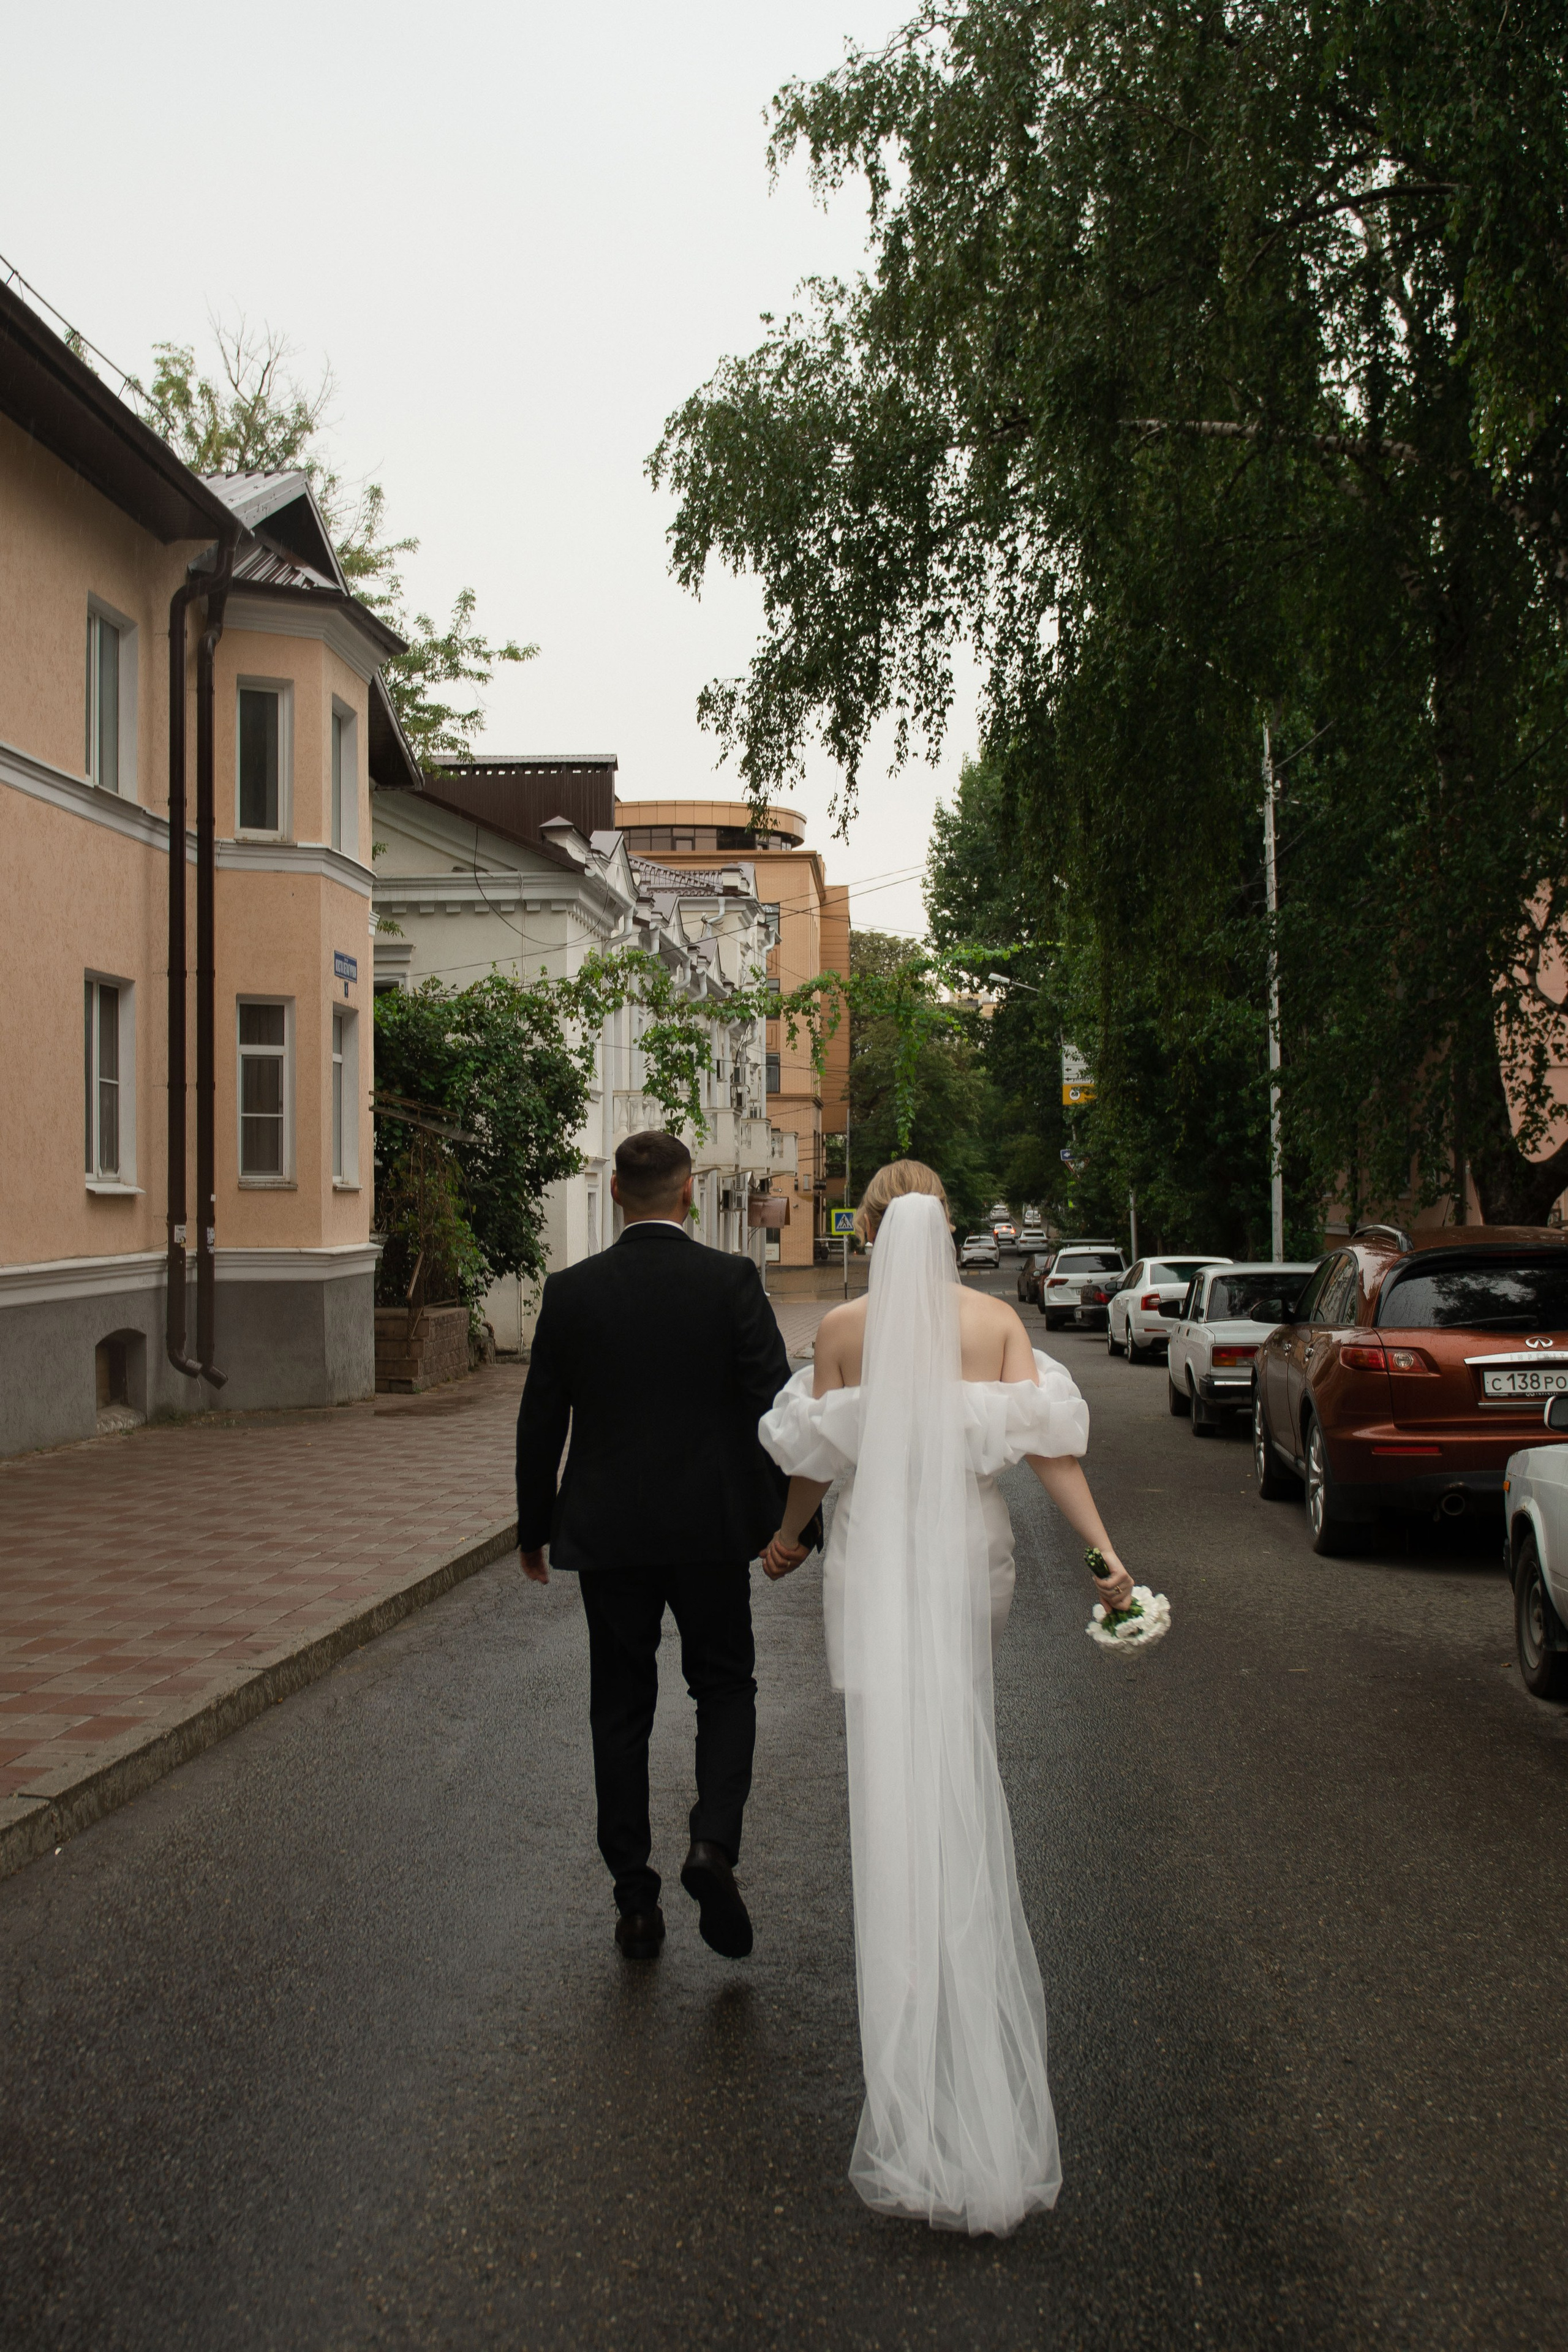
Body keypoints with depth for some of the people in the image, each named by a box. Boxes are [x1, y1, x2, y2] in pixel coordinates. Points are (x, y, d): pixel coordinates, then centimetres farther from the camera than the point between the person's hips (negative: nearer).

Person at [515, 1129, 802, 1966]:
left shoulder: (571, 1291, -3)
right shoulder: (731, 1281, -8)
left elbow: (539, 1423, 2)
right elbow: (774, 1407, -11)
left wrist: (535, 1528, 14)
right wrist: (791, 1517, 0)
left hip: (608, 1534, 1)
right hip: (712, 1528, -1)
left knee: (620, 1710, 12)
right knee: (725, 1686, 16)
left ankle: (636, 1901, 15)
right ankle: (714, 1841, -6)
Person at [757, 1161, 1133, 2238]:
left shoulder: (843, 1328, -3)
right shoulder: (998, 1319, -1)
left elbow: (817, 1457, 2)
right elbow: (1044, 1438, -10)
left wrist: (786, 1538, 19)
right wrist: (1103, 1549, -12)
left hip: (875, 1559, -2)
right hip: (971, 1555, 2)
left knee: (893, 1759, 4)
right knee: (961, 1754, 21)